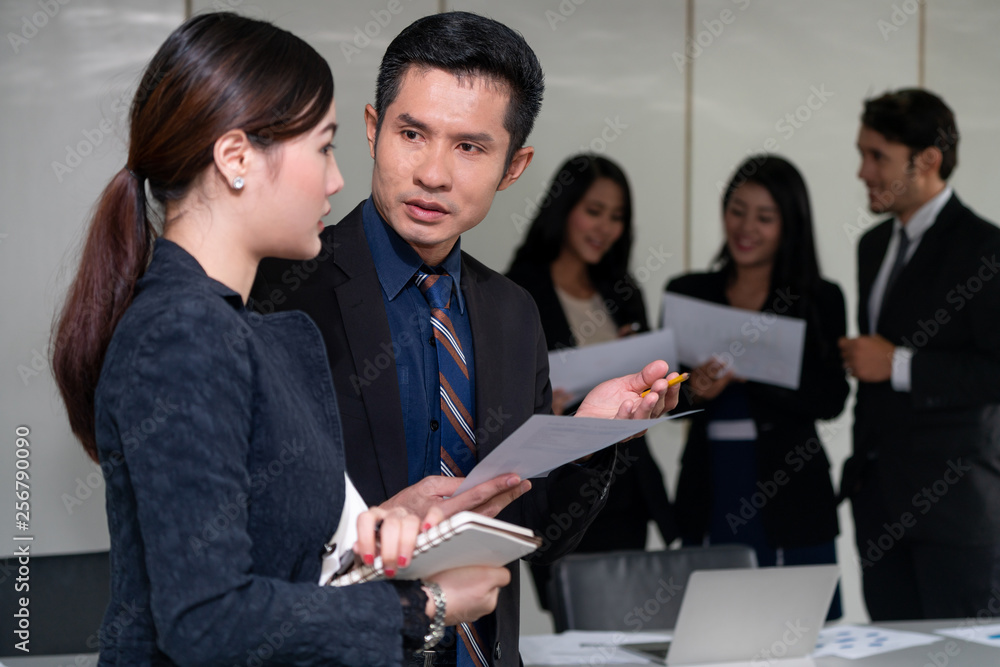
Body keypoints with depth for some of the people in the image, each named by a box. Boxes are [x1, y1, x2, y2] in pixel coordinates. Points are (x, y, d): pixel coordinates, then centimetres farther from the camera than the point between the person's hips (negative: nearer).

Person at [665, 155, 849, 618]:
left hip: (789, 502, -2)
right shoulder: (687, 293, 10)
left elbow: (830, 399, -8)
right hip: (709, 497, 2)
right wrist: (694, 391, -12)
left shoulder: (820, 300, 3)